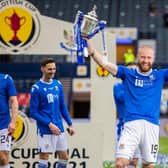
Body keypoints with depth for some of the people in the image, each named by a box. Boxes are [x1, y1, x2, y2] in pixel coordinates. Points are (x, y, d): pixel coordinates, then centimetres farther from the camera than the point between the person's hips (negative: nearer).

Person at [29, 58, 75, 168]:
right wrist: (49, 124, -17)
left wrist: (70, 124, 11)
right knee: (44, 159, -2)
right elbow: (33, 113, -10)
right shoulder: (37, 88, -9)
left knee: (64, 157, 8)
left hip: (59, 129, 6)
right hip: (45, 130, -6)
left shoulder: (58, 85, 8)